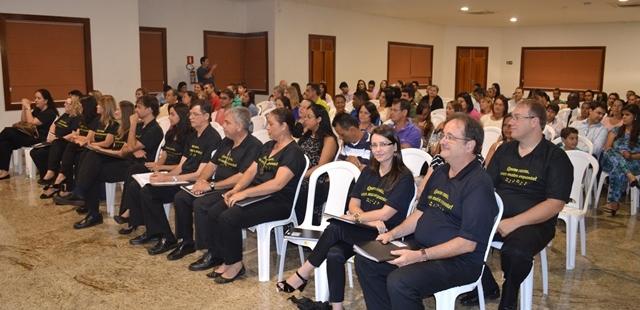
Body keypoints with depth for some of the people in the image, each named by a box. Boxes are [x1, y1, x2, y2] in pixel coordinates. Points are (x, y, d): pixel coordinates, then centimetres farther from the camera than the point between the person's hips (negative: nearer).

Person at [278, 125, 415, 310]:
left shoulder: (404, 177, -4)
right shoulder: (368, 172, 15)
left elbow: (385, 214, -12)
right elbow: (353, 204, 8)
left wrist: (356, 217, -7)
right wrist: (369, 220, -11)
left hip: (384, 235, -5)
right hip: (361, 230, 5)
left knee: (334, 228, -27)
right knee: (334, 254, -26)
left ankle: (303, 275, -13)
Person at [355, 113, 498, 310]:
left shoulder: (478, 184, -17)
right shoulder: (440, 172, 11)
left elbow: (468, 243, -22)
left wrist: (420, 256, -24)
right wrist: (393, 234, 5)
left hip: (458, 261, -9)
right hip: (421, 247, 9)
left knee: (399, 282, -30)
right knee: (364, 260, -2)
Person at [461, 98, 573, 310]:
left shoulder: (556, 158, -2)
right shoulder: (504, 150, 14)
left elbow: (555, 204, -11)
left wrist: (514, 223, -20)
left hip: (533, 223, -5)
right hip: (496, 217, 5)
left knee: (515, 251, -36)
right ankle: (487, 287, 6)